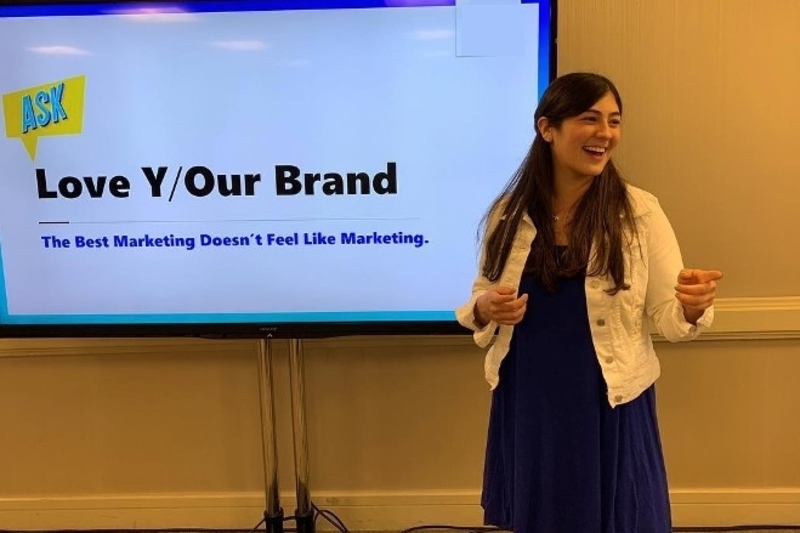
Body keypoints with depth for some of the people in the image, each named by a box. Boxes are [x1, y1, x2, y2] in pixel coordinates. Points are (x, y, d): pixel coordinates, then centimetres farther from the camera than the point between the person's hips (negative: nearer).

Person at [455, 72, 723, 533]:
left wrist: (692, 307, -28)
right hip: (527, 406, 2)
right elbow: (482, 300, 8)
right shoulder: (510, 213, -2)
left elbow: (669, 319, -7)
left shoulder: (640, 211, -8)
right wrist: (485, 310, -14)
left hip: (609, 405, -2)